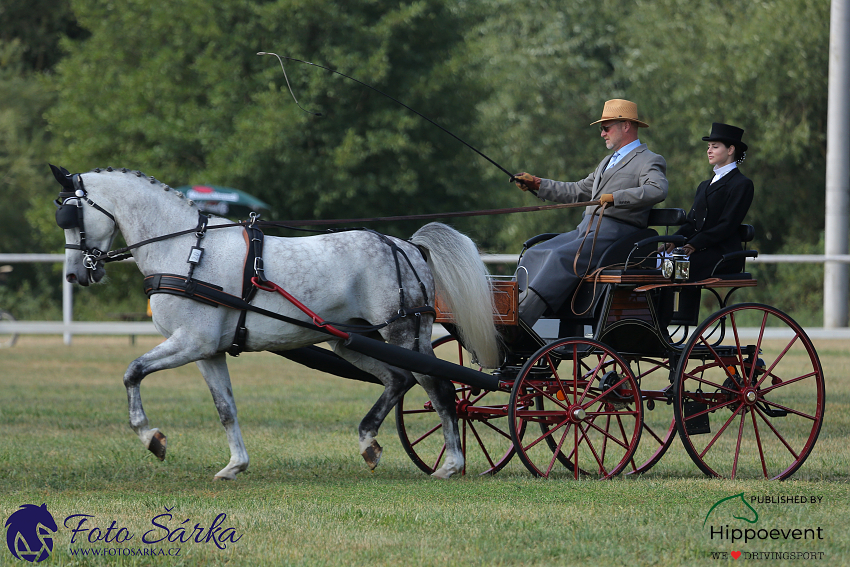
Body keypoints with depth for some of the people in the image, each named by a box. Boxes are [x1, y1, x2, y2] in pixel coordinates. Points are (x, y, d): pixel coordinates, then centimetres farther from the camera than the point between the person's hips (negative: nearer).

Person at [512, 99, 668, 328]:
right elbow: (578, 191, 34)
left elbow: (658, 190, -20)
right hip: (585, 230, 9)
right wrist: (537, 184, 26)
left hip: (613, 233, -9)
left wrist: (615, 197, -28)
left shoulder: (649, 161, 1)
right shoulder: (608, 162, 31)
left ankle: (520, 319, -39)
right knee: (534, 255, -9)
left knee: (561, 257, -30)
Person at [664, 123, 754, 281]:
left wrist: (694, 245, -19)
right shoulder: (704, 186, 26)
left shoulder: (742, 185, -1)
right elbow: (691, 222, 18)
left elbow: (727, 225, -10)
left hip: (723, 253, -7)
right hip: (698, 250, 7)